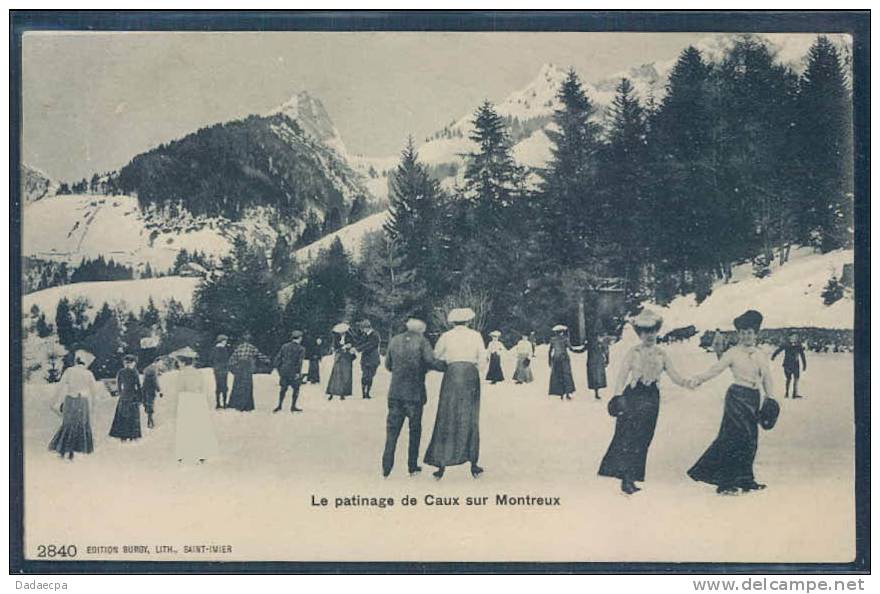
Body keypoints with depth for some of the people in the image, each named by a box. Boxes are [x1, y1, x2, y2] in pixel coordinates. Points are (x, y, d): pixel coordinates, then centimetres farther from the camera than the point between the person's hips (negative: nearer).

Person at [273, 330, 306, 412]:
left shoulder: (285, 346, 5)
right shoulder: (301, 349, -8)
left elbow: (278, 357, 6)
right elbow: (299, 362, -14)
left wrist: (278, 368, 12)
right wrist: (298, 372, -11)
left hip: (284, 371, 4)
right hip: (294, 372, -4)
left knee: (283, 388, 15)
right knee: (296, 389, 10)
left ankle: (279, 405, 18)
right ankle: (293, 406, 12)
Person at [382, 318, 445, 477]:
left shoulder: (395, 341, 7)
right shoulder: (422, 341, -5)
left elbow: (388, 365, 12)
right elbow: (431, 362, -16)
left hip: (395, 392, 3)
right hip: (414, 392, -3)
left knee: (392, 428, 5)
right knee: (415, 429, 10)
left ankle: (386, 466, -2)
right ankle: (412, 466, 12)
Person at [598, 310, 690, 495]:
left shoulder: (661, 354, 8)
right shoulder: (634, 353, -1)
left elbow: (674, 375, 4)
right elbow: (622, 376, -8)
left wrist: (686, 383, -16)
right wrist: (617, 397, -21)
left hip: (651, 398, 3)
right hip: (633, 396, -3)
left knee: (642, 438, 4)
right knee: (627, 436, -8)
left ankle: (630, 478, 12)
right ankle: (626, 478, -5)